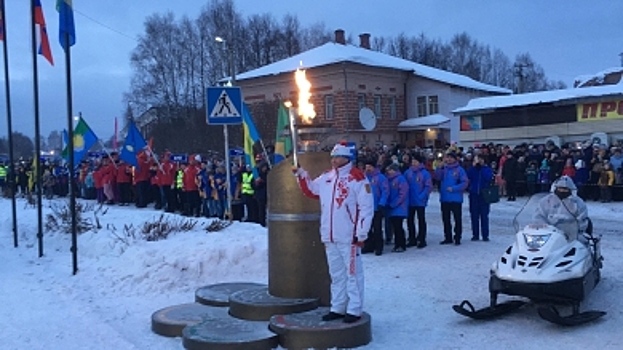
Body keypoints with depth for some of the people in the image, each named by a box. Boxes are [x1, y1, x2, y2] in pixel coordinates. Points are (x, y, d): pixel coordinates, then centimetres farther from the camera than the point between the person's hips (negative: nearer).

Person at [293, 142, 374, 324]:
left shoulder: (357, 177, -9)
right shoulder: (326, 177, 11)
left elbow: (367, 207, -11)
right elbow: (310, 190, 24)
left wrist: (361, 233, -14)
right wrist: (301, 174, 9)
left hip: (349, 236, -7)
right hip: (329, 236, 7)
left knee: (352, 273, 0)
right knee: (336, 274, 15)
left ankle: (354, 310, 8)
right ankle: (337, 308, 25)